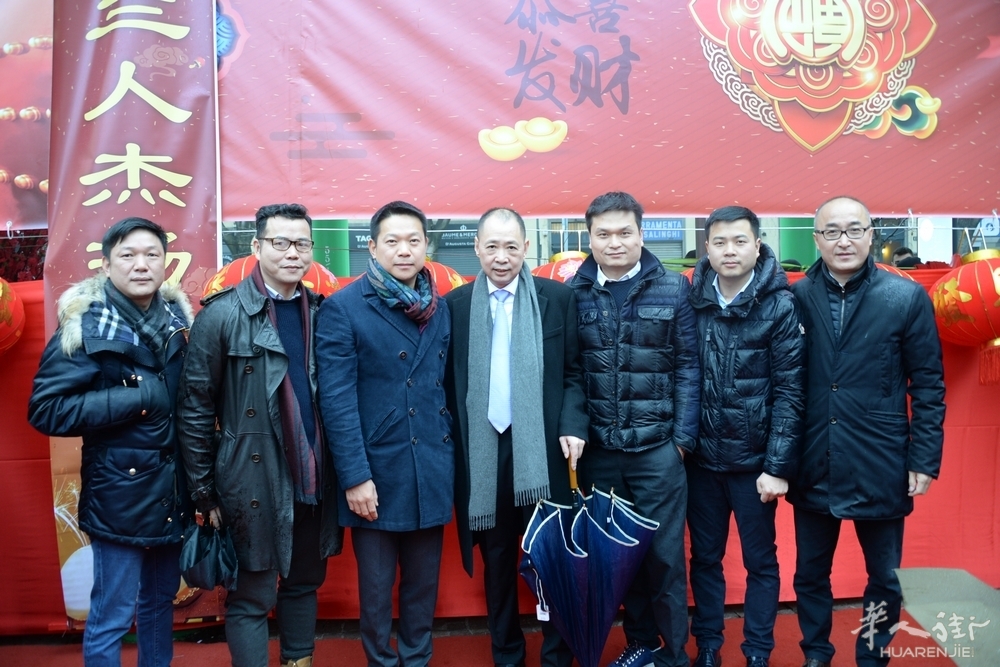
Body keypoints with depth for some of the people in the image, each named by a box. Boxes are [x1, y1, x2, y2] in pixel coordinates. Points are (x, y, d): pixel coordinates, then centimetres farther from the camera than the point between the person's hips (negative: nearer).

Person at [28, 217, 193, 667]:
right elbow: (46, 410, -14)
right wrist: (137, 397, -20)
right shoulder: (85, 326, -10)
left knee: (160, 602, 18)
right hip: (120, 492, -5)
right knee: (111, 616, 5)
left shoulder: (177, 319, 4)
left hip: (173, 490, 5)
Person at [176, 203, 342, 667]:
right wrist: (204, 492, -5)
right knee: (252, 598, 7)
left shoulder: (320, 312, 5)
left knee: (304, 584, 18)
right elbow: (195, 409, -5)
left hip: (313, 480, 5)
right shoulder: (222, 315, -8)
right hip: (255, 482, -4)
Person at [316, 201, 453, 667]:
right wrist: (355, 476, -15)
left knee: (424, 583, 16)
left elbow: (447, 387, 12)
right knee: (376, 587, 11)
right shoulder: (342, 308, -8)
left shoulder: (441, 309, 8)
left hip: (432, 472, 4)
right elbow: (336, 400, -12)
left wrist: (451, 457, 6)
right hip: (377, 473, -4)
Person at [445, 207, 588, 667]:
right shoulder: (455, 304, 3)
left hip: (541, 449, -1)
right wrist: (450, 442, -2)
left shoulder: (558, 298, 0)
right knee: (497, 558, 15)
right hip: (482, 450, 1)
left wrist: (572, 427, -9)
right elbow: (448, 380, 3)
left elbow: (574, 372, 2)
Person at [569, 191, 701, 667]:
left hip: (658, 447, -1)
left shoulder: (673, 289, -1)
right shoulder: (574, 294, 1)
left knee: (665, 553, 7)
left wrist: (683, 436, -5)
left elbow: (687, 366, -1)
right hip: (598, 449, 2)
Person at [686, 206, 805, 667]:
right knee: (704, 558, 15)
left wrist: (779, 466, -12)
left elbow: (790, 391, -10)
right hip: (702, 457, 3)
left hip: (754, 459, -2)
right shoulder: (692, 300, -1)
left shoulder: (779, 305, -8)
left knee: (760, 561, 12)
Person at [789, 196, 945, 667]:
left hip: (880, 467, -1)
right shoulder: (797, 298, -2)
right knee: (810, 573, 16)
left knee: (883, 577, 14)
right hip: (813, 466, 2)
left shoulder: (907, 297, -5)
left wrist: (925, 459, -5)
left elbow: (928, 386, -2)